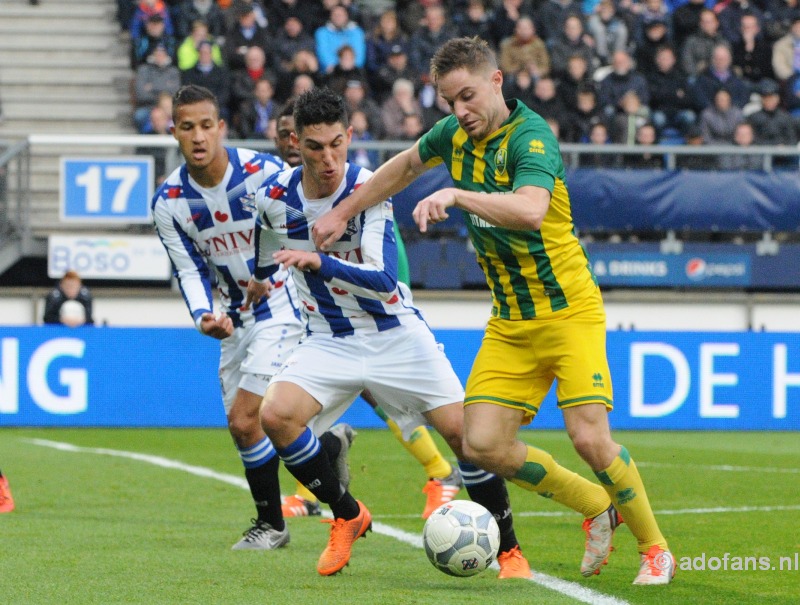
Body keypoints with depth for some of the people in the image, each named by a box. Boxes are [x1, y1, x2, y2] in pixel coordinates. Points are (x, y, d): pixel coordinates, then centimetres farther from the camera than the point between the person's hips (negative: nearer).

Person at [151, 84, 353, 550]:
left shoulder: (264, 172, -18)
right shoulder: (168, 202, -7)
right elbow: (190, 271, -2)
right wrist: (203, 316, -22)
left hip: (282, 308, -6)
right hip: (236, 316, 6)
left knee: (245, 420, -14)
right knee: (242, 425, 6)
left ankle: (271, 524, 6)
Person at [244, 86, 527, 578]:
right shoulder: (275, 197, -9)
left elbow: (384, 279, -30)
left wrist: (319, 263, -41)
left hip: (396, 334, -2)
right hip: (329, 341, 3)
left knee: (462, 429, -13)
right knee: (276, 415, -22)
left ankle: (508, 548, 6)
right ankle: (348, 516, 1)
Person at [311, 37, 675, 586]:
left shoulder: (530, 137, -19)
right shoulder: (457, 133, 4)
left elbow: (531, 210, -40)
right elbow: (405, 166, 26)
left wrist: (456, 195, -46)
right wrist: (342, 214, 26)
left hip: (568, 311, -7)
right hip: (510, 323, 7)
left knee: (590, 438, -18)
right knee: (484, 446, -6)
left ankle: (655, 547, 5)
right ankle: (596, 509, 15)